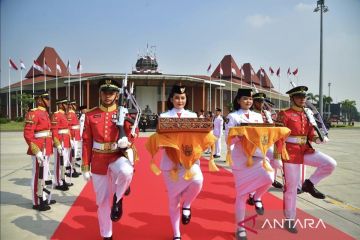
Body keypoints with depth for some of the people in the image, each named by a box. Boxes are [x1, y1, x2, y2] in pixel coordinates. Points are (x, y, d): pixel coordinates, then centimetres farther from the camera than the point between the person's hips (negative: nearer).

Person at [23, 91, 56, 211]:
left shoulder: (44, 113, 14)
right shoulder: (33, 113, -14)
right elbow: (27, 134, -20)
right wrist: (37, 151, -25)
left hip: (45, 149, 9)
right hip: (40, 150, -9)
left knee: (43, 175, 18)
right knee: (38, 176, 1)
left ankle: (43, 198, 31)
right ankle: (37, 202, 13)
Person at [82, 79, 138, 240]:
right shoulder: (91, 115, 1)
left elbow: (132, 132, -4)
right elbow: (86, 142, 2)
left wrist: (127, 140, -29)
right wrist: (85, 167, 1)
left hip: (118, 156, -1)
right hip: (99, 161, 2)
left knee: (126, 171, -37)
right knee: (102, 201, 10)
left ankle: (117, 199, -6)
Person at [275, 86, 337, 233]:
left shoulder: (307, 114, 9)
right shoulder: (284, 115, -10)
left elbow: (311, 135, 12)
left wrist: (319, 139, -10)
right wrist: (277, 157, -16)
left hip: (306, 150, 6)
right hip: (291, 152, -6)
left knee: (330, 164, -12)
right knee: (291, 187, 2)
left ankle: (309, 184, 9)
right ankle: (289, 219, 19)